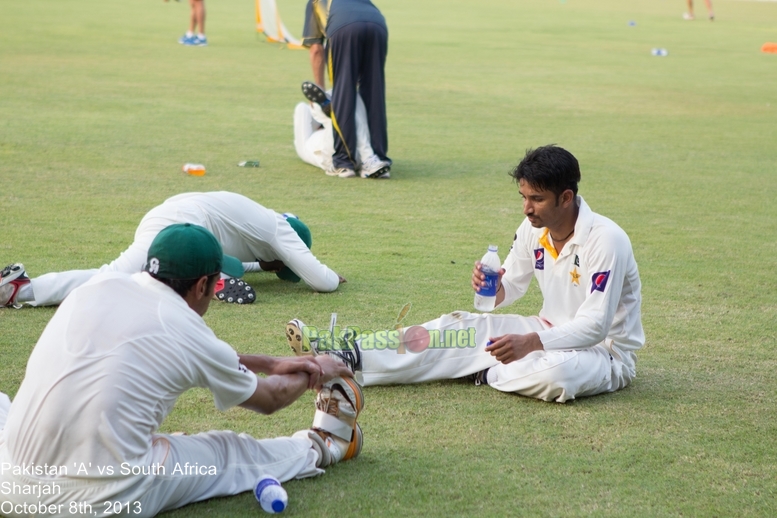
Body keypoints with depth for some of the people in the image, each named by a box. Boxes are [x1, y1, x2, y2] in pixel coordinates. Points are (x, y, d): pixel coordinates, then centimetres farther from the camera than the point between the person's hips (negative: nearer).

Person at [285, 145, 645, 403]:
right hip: (553, 332, 7)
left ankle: (486, 374, -10)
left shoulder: (605, 241, -24)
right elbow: (510, 288, 9)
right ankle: (347, 355, -16)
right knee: (461, 328, -7)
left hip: (607, 351, -7)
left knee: (555, 373, -41)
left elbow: (595, 325, -28)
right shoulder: (534, 229, -1)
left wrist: (530, 342, -39)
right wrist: (492, 287, -16)